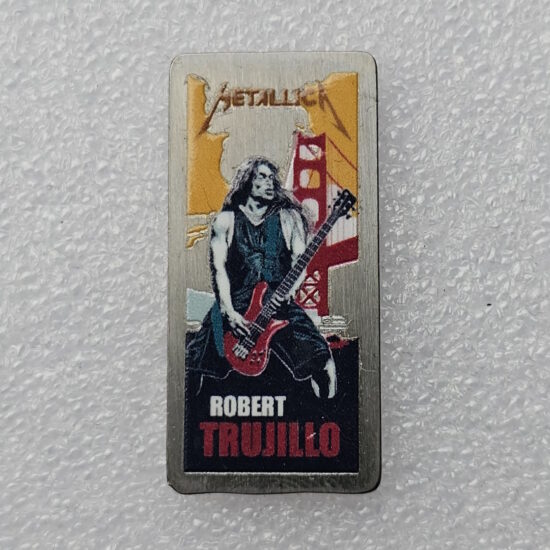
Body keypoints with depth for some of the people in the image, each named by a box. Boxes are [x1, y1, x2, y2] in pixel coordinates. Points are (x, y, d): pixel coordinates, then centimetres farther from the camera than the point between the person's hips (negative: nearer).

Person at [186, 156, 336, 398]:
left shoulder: (287, 217, 11)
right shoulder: (226, 220, 8)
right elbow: (219, 267, 0)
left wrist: (290, 289, -16)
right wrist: (228, 311, -13)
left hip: (280, 304, 0)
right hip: (235, 307, 0)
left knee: (321, 361, -16)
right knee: (192, 365, -10)